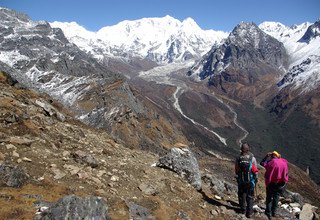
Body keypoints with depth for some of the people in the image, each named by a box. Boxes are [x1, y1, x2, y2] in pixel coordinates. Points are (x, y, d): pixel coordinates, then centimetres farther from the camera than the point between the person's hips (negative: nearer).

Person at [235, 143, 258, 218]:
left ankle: (243, 210, 27)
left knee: (241, 195, 16)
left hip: (241, 180, 1)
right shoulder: (252, 158, -12)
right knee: (250, 197, 9)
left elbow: (236, 170, 2)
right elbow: (255, 171, -6)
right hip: (250, 181, -1)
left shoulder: (238, 158, -7)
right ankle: (249, 212, 11)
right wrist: (256, 179, 10)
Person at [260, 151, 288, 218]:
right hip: (281, 183, 4)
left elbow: (262, 163, -8)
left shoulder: (272, 162, -13)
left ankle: (268, 212, 9)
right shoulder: (284, 162, 1)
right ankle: (274, 212, 21)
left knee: (269, 198, 8)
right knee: (276, 197, 16)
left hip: (271, 183, -4)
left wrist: (267, 156, 1)